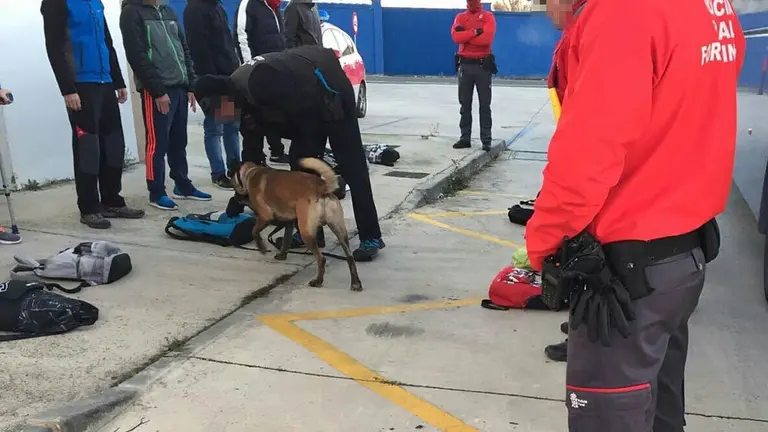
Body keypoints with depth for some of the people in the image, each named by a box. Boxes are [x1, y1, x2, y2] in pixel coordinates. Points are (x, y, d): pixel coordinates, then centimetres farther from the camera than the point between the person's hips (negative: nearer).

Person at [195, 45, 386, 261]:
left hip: (331, 91, -9)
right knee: (300, 162, 5)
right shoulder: (242, 93, 3)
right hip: (311, 102, 10)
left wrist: (312, 152, -11)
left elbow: (304, 111, -25)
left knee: (351, 165, -11)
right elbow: (251, 147, 11)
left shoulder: (261, 82, -29)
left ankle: (371, 237, -9)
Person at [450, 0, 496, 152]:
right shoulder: (460, 17, 10)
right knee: (465, 104, 6)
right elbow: (456, 37, -8)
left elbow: (487, 38, -16)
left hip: (483, 65, -3)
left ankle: (486, 140, 2)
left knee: (485, 105, 0)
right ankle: (465, 138, 12)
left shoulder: (488, 16, 2)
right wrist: (475, 31, -15)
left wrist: (465, 35, -9)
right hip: (465, 65, 3)